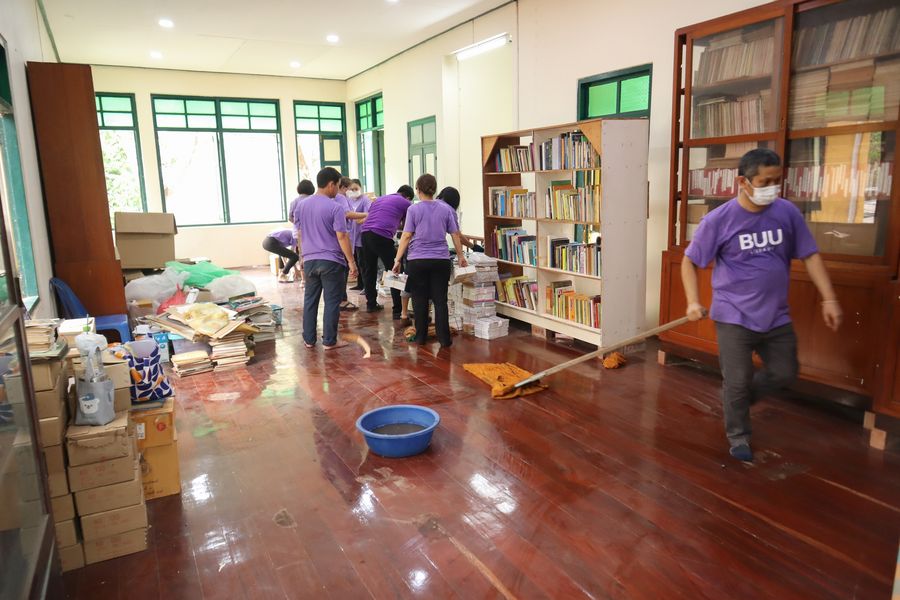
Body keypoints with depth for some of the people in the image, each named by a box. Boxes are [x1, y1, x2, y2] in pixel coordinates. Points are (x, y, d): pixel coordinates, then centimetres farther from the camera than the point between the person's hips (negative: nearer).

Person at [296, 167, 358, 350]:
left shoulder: (302, 205, 8)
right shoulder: (335, 207, -11)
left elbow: (300, 234, 15)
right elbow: (342, 236, -14)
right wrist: (351, 261, -10)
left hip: (310, 260, 5)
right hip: (331, 261, -5)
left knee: (310, 300, 13)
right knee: (332, 302, 3)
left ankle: (309, 339, 19)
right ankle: (329, 341, 7)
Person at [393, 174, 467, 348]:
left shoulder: (414, 209, -2)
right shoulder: (446, 209, 5)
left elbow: (406, 236, -6)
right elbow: (455, 235, 7)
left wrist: (397, 259, -1)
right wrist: (461, 256, 19)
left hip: (418, 261, -1)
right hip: (441, 260, 2)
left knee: (420, 300, 9)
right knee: (440, 300, 5)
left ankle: (421, 337, 17)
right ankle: (444, 339, 5)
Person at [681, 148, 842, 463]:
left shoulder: (787, 212, -3)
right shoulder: (718, 220, -13)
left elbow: (810, 256, 4)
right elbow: (689, 261, -4)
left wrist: (829, 298, -1)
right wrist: (693, 301, -14)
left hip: (776, 316, 4)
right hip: (734, 317, -4)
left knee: (783, 373, 16)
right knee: (738, 381, 3)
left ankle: (734, 398, 40)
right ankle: (738, 435, 26)